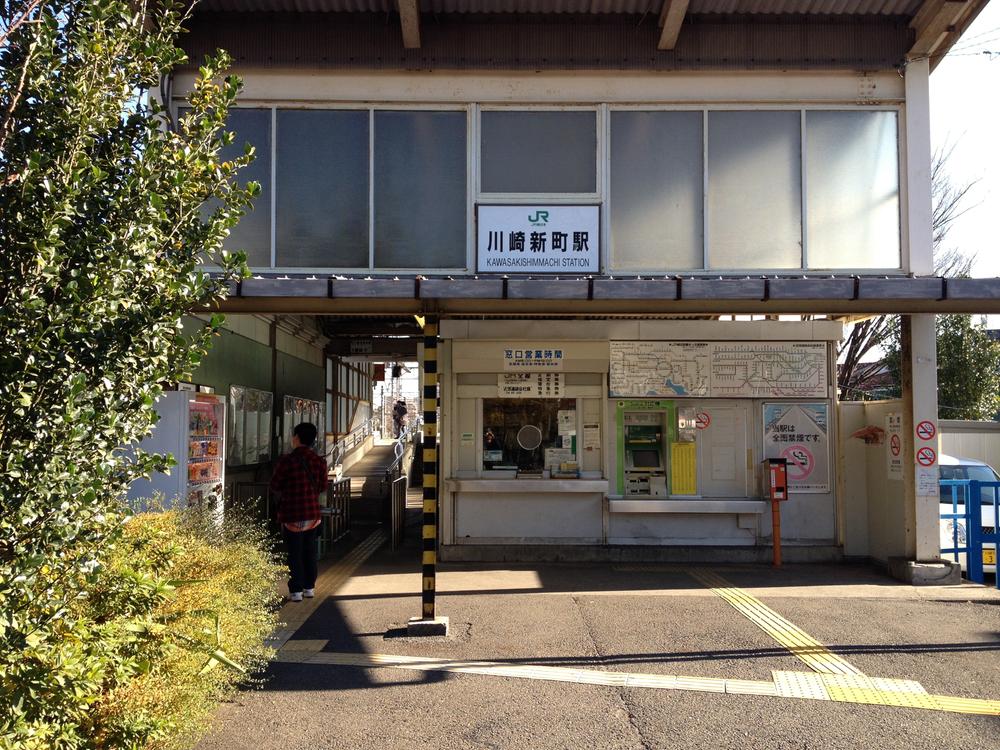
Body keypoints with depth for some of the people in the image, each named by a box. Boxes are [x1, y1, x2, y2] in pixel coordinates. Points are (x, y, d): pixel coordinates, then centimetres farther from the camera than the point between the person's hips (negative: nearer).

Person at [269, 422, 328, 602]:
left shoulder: (287, 460, -15)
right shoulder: (319, 462, -1)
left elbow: (275, 486, -8)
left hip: (292, 514, -4)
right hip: (313, 513, 4)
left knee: (294, 553, 4)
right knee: (309, 552, 14)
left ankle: (296, 591, 7)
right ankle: (309, 587, 21)